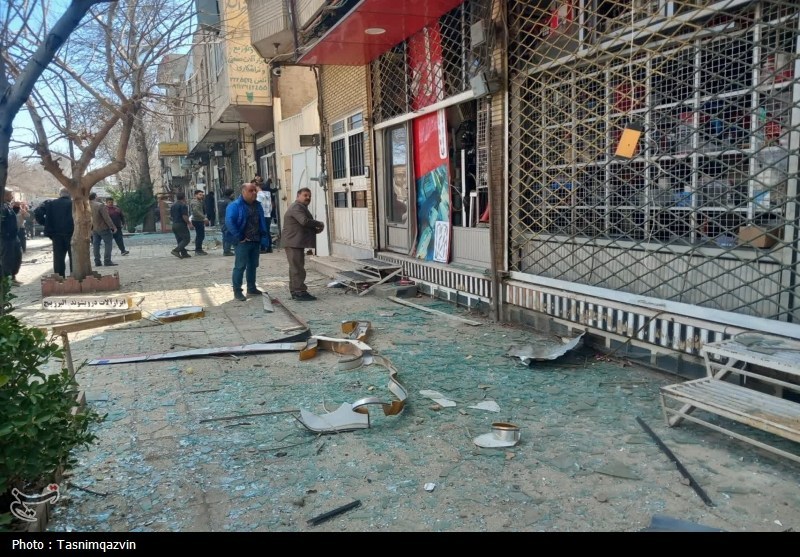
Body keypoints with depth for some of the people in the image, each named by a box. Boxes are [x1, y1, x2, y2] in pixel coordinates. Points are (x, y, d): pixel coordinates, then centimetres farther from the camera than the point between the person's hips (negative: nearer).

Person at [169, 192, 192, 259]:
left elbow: (170, 217, 17)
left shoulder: (173, 206, 14)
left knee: (180, 240, 11)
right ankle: (176, 250, -16)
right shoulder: (183, 205, -12)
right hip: (181, 225, -9)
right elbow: (184, 217, -19)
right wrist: (189, 223, -7)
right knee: (186, 239, -5)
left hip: (174, 225, 9)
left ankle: (184, 253, 10)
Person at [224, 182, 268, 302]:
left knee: (252, 265, 14)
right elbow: (229, 222, -19)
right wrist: (239, 237, -20)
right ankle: (237, 291, 3)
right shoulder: (235, 206, -12)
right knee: (240, 266, -4)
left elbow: (262, 221, 21)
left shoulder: (257, 205, 12)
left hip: (256, 241, 7)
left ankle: (251, 288, 25)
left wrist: (263, 234, 7)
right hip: (242, 242, -7)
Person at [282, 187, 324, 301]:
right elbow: (305, 221, -29)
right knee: (298, 268, -10)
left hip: (297, 243, 11)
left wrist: (316, 229, 5)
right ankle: (300, 292, -10)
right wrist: (320, 224, -14)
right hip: (294, 243, -11)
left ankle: (295, 292, 18)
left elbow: (305, 226, 25)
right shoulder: (296, 207, -13)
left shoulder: (301, 207, 22)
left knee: (295, 267, 13)